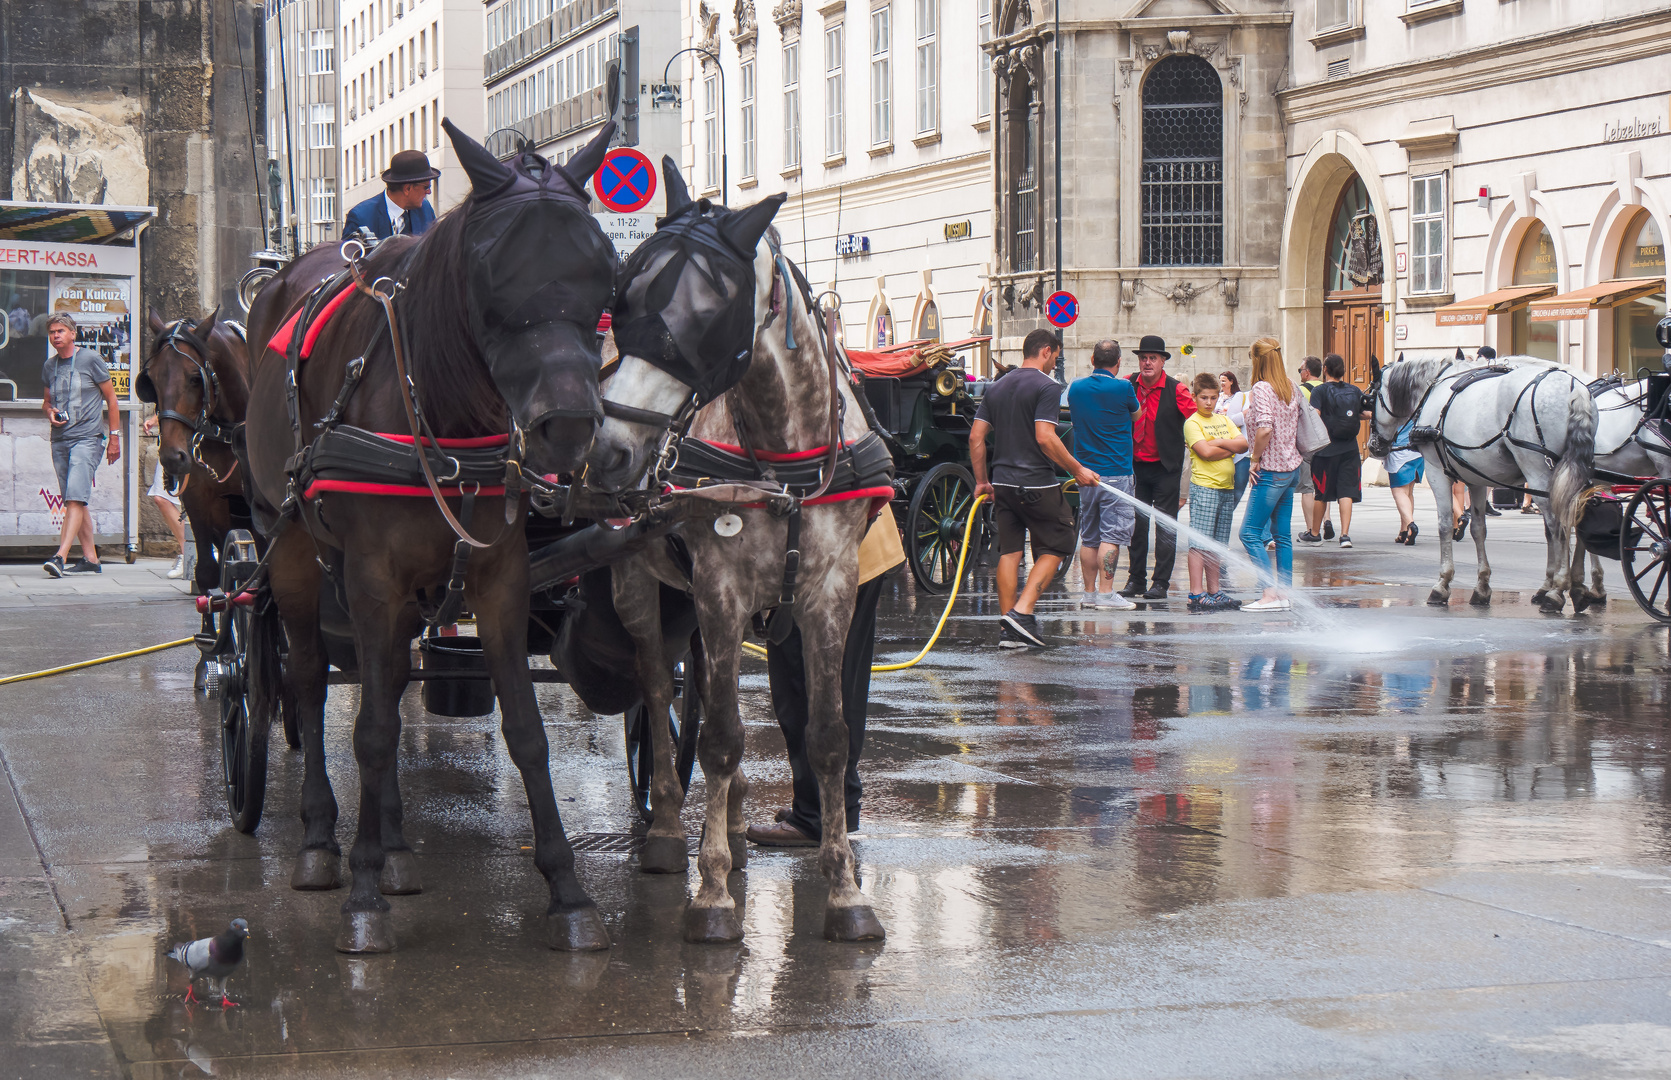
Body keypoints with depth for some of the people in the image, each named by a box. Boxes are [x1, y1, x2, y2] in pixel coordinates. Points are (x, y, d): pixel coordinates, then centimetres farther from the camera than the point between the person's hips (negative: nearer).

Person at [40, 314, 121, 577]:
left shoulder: (90, 359, -2)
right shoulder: (49, 366, 13)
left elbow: (110, 397, 2)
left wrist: (115, 436, -1)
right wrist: (49, 412, 0)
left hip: (87, 438, -6)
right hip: (60, 440, 6)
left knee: (75, 498, -18)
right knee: (74, 502, 8)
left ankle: (60, 556, -27)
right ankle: (91, 559, 14)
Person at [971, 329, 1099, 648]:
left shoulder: (997, 387, 13)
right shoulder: (1046, 387, -9)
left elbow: (975, 436, 11)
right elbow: (1045, 438, -19)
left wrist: (981, 481, 17)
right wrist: (1077, 470, -10)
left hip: (1003, 483, 7)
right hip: (1037, 484, -7)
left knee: (1009, 551, 9)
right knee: (1055, 546, 6)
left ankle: (1008, 629, 8)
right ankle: (1022, 613, -8)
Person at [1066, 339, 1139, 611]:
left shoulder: (1076, 388, 5)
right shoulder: (1122, 388, -9)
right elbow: (1136, 414, 9)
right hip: (1116, 472, -5)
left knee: (1088, 537, 11)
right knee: (1111, 535, -6)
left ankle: (1090, 592, 16)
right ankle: (1106, 593, -11)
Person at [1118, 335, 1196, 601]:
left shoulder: (1176, 391, -8)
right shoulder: (1127, 386, 2)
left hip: (1165, 469, -3)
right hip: (1135, 466, 3)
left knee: (1165, 527, 1)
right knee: (1136, 524, 7)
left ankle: (1161, 582, 5)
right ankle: (1135, 580, 15)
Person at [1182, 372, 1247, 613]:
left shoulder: (1223, 420, 16)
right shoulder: (1192, 423, -4)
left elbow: (1243, 444, 5)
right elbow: (1205, 452, -16)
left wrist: (1216, 442, -9)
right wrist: (1231, 448, -4)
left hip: (1227, 487, 7)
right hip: (1204, 487, -7)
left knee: (1217, 544, 10)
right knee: (1199, 543, -8)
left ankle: (1215, 591, 15)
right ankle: (1196, 594, -9)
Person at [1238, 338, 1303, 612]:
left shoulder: (1262, 388, -14)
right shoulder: (1292, 388, 9)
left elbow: (1264, 428, -24)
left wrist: (1255, 459, -13)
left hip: (1271, 471, -8)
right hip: (1291, 467, 8)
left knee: (1250, 533, -6)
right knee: (1282, 534, 11)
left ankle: (1270, 592, -13)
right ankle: (1286, 593, 11)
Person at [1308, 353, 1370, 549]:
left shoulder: (1320, 391, -6)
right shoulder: (1355, 391, 5)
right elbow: (1368, 414, 7)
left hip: (1325, 449, -2)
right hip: (1350, 449, 2)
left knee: (1320, 494, 10)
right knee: (1346, 492, 1)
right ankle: (1345, 534, -10)